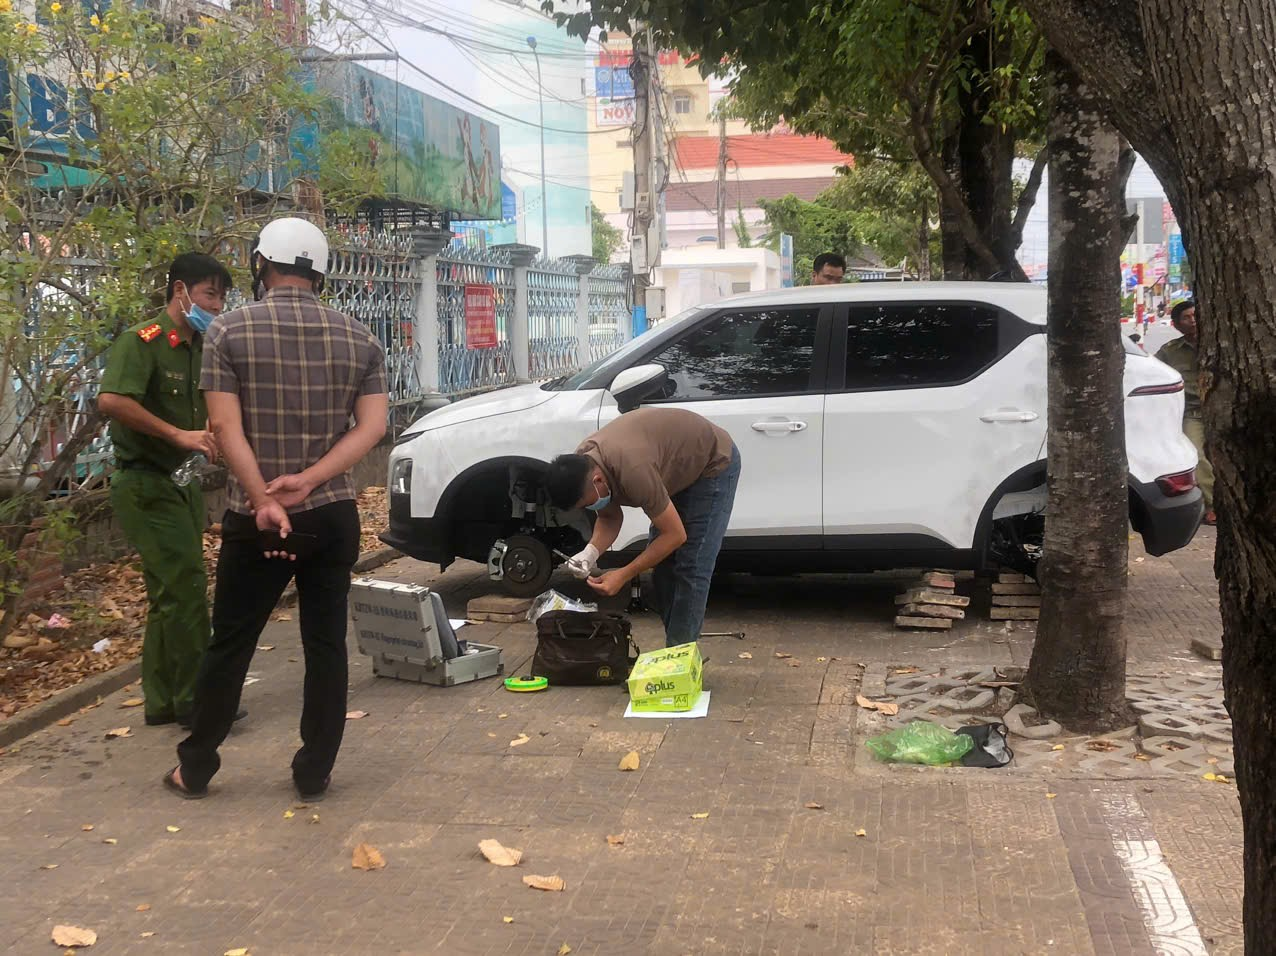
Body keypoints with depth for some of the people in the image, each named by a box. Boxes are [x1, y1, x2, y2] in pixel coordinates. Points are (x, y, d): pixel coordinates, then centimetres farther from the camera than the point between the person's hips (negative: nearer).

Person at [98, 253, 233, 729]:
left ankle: (162, 702, 20)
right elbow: (111, 400, -28)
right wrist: (179, 435, -27)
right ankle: (194, 699, 0)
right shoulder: (143, 340, -14)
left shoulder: (201, 348, 13)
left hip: (182, 484, 9)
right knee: (185, 588, -10)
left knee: (170, 597, 12)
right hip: (146, 483, -9)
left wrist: (211, 431, 3)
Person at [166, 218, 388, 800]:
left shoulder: (229, 331, -5)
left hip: (255, 520, -2)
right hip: (334, 516, 2)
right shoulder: (358, 338, 3)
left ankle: (195, 768, 21)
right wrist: (308, 481, -13)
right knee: (326, 644, 8)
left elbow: (226, 426, -13)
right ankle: (314, 773, 13)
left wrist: (264, 501, -16)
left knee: (230, 644, 10)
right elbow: (372, 427, -6)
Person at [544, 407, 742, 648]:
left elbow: (675, 534, -31)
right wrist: (590, 552, -21)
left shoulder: (632, 471, -41)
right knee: (660, 561, 7)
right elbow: (609, 517, 0)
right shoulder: (581, 467, -16)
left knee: (691, 568, -14)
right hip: (679, 467, 8)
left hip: (714, 463, -8)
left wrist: (624, 575, -30)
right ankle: (676, 643, 18)